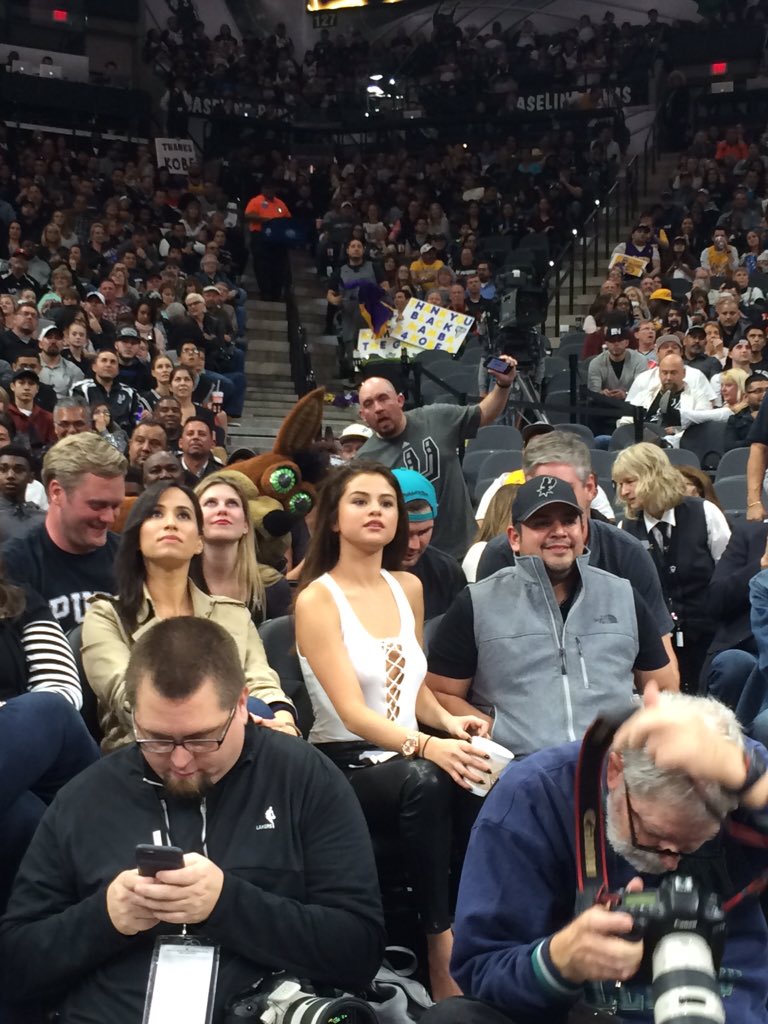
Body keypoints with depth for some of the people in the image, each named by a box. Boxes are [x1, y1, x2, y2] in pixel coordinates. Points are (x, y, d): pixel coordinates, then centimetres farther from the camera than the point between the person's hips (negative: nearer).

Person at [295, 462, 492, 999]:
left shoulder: (408, 587, 12)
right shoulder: (317, 598, -8)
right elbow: (352, 712, -18)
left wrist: (448, 722, 0)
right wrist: (426, 747, -35)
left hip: (407, 759, 5)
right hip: (342, 766, -5)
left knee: (477, 786, -30)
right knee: (423, 781, -38)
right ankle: (443, 952, -25)